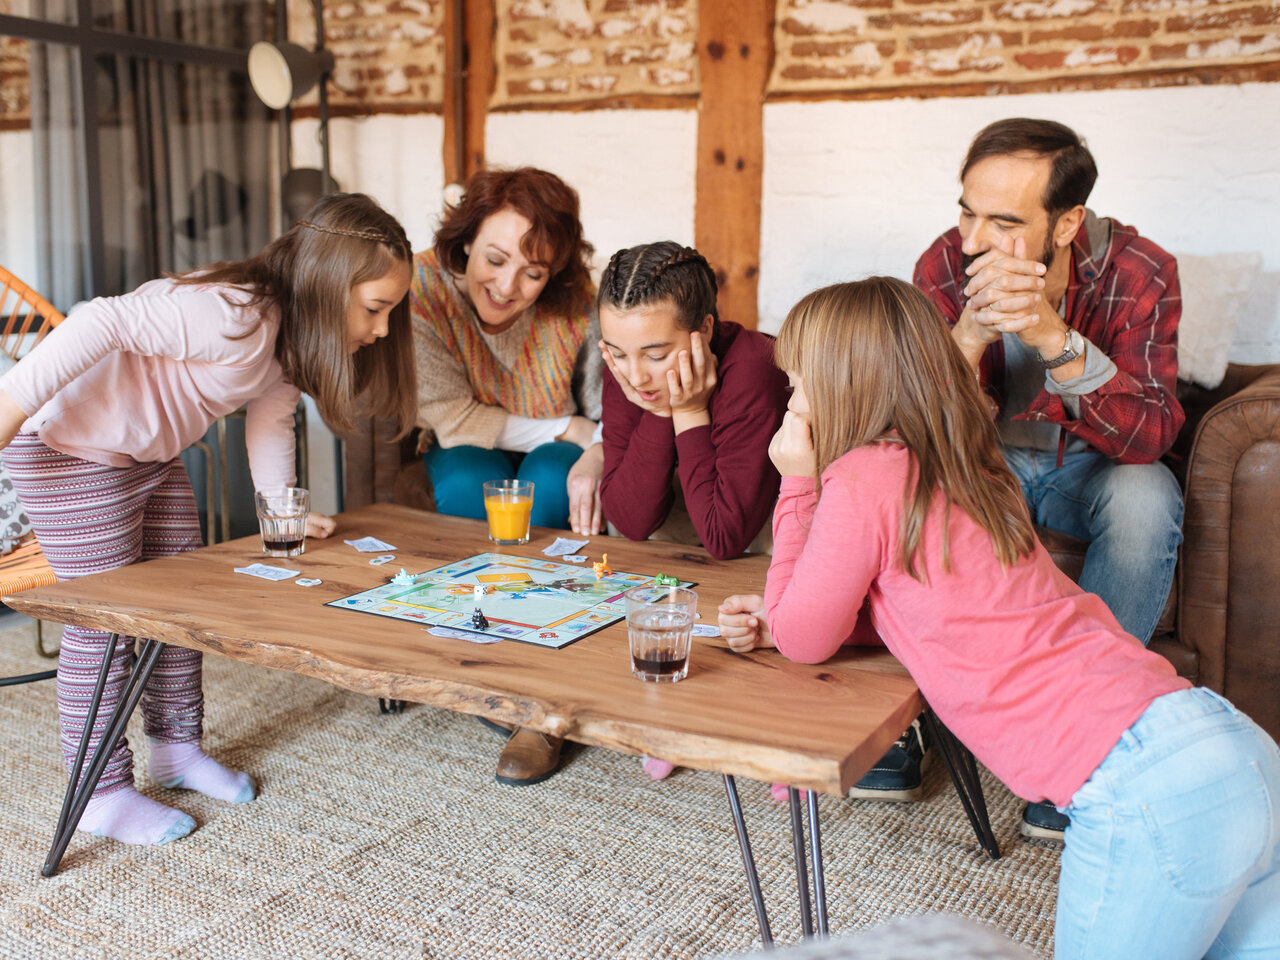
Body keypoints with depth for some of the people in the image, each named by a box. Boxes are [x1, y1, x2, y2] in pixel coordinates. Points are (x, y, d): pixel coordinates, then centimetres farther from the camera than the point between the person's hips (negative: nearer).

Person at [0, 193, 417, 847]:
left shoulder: (294, 336, -1)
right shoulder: (236, 319, -33)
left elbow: (270, 420, 8)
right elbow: (105, 325, -37)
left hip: (149, 455, 10)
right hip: (70, 447, -10)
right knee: (105, 619, -5)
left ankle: (176, 749, 29)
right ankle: (101, 794, 9)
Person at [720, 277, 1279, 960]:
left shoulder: (863, 477, -9)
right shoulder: (959, 471, 17)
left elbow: (804, 642, 4)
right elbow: (910, 600, 28)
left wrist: (798, 481, 6)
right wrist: (776, 615, 16)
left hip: (1145, 789, -9)